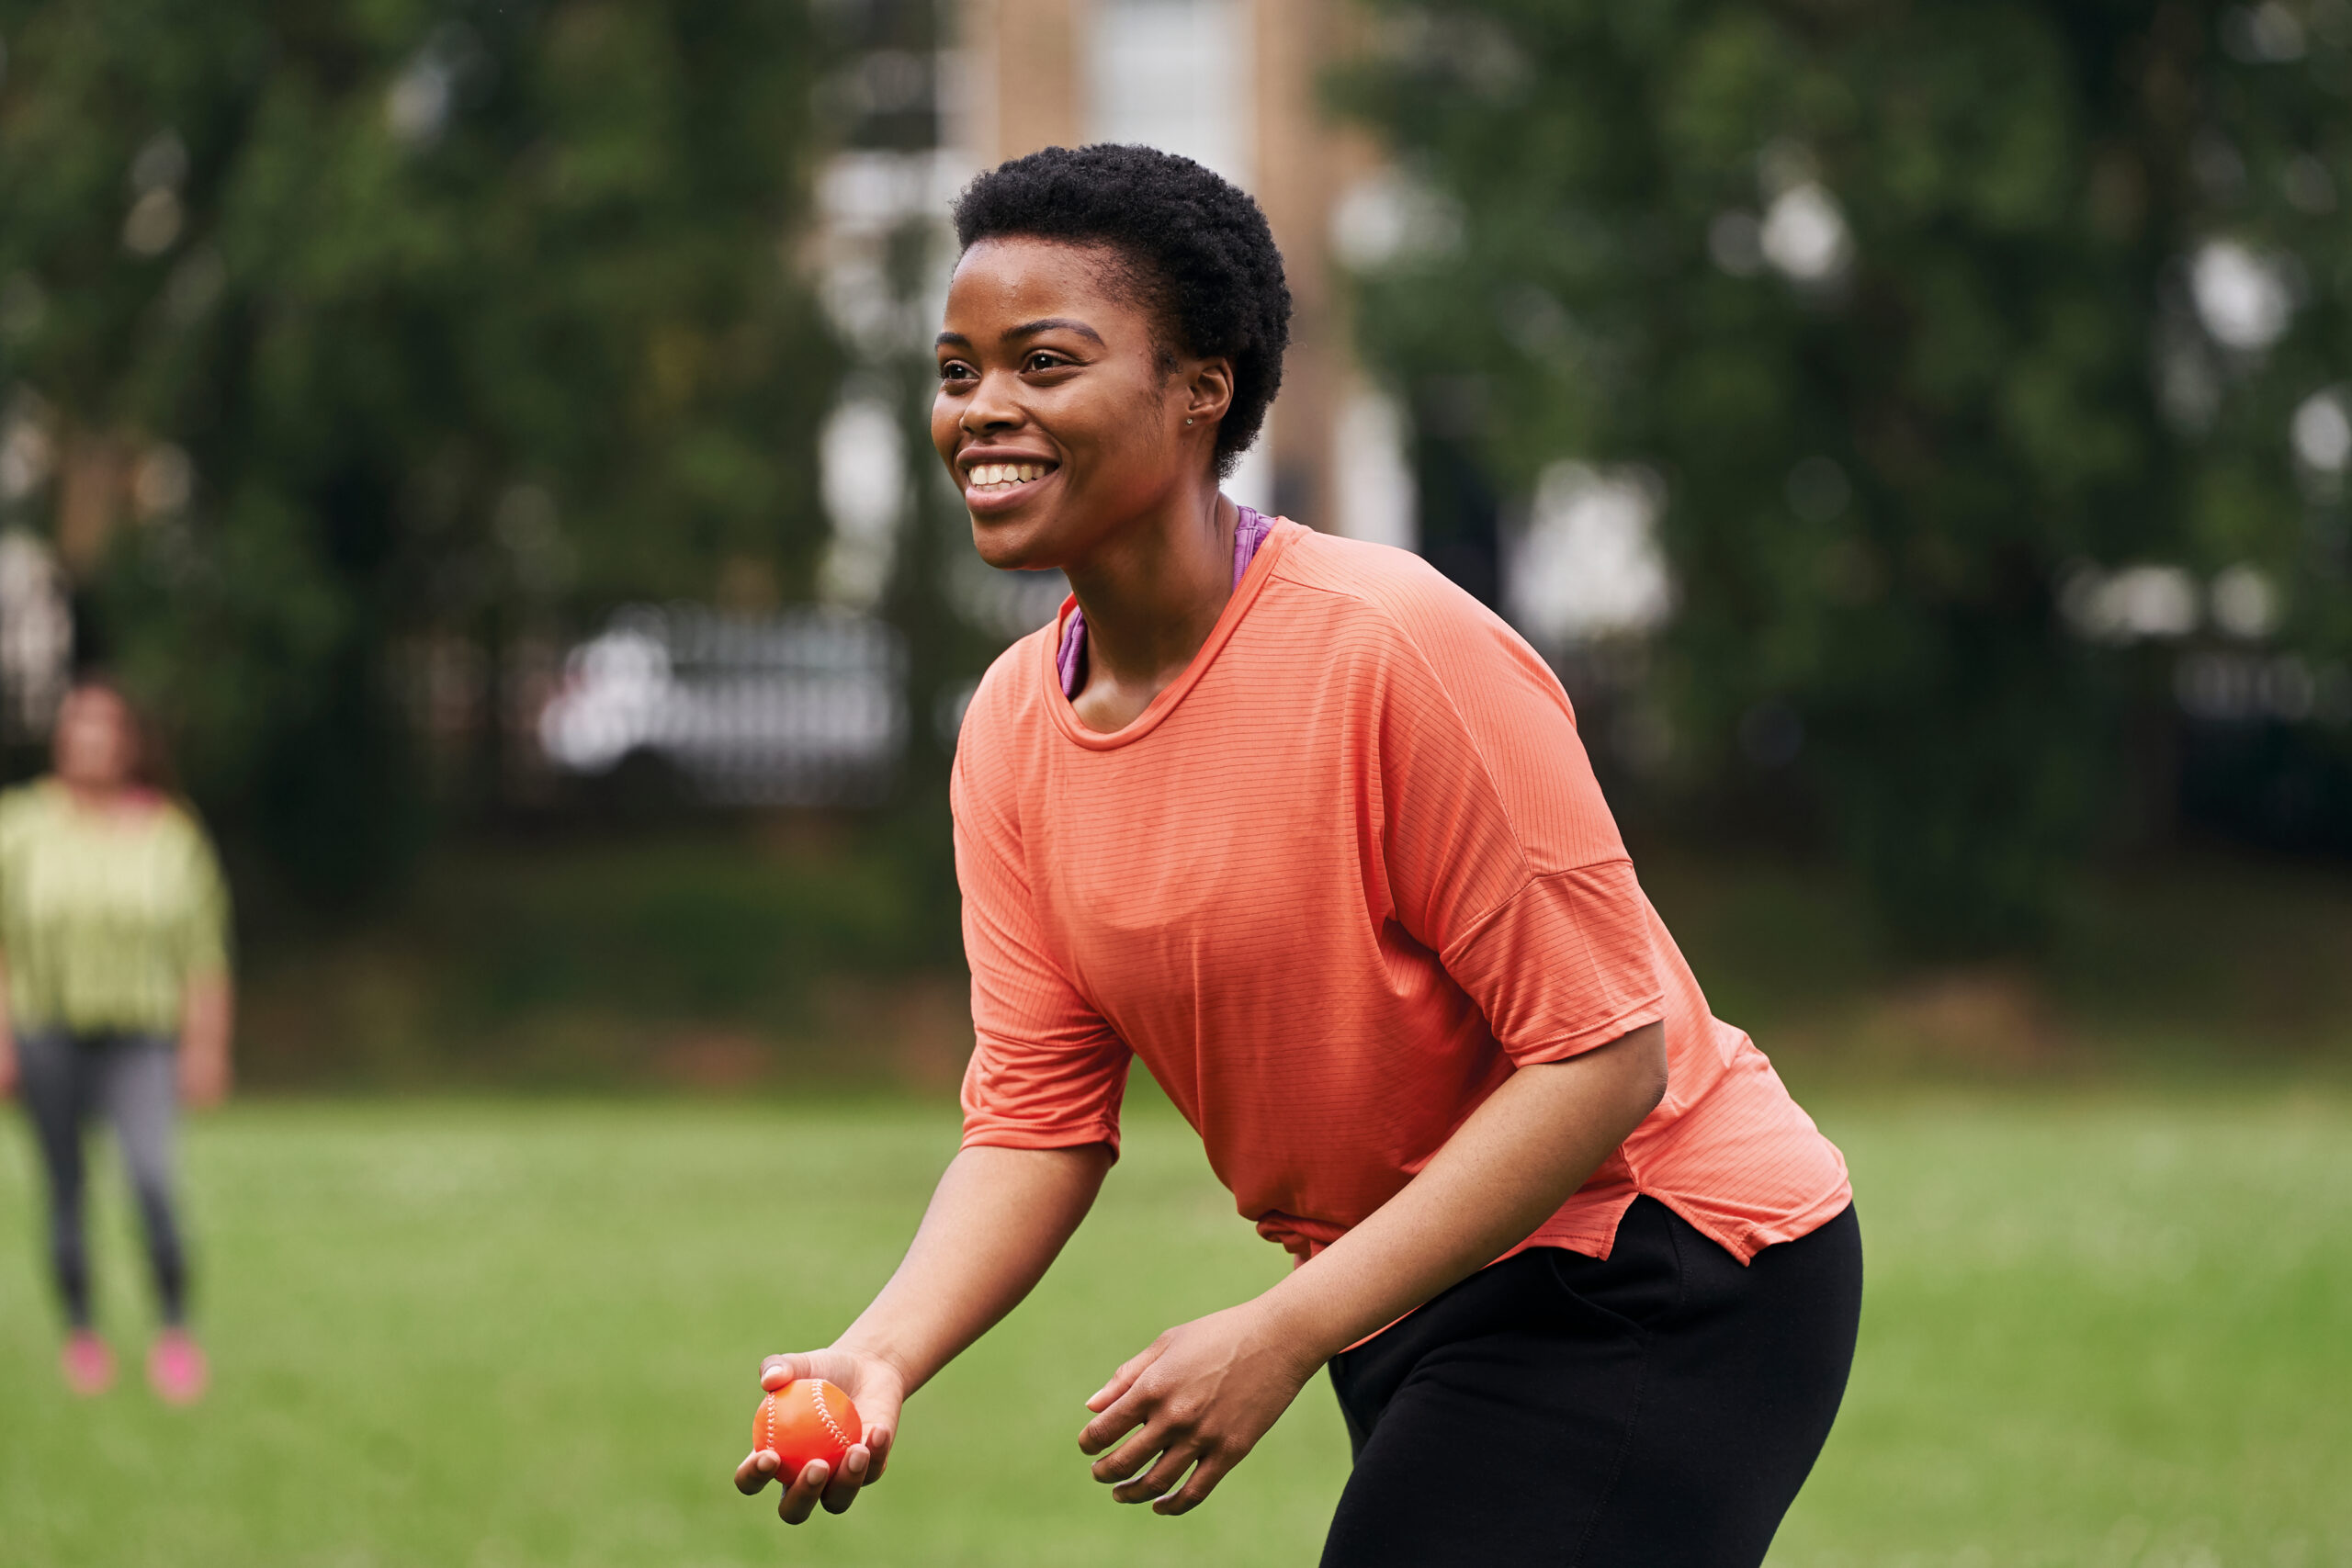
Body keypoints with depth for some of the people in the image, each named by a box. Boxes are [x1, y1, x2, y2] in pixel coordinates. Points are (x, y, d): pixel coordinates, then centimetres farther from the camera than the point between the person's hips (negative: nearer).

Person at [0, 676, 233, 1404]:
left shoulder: (168, 836, 2)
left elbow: (203, 950, 5)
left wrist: (206, 1045, 2)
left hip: (140, 1035, -1)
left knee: (152, 1178, -17)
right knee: (65, 1187, 6)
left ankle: (176, 1330, -6)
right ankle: (80, 1332, 18)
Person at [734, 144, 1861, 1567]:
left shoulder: (1392, 647, -22)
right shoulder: (1011, 729, 0)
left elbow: (1600, 1051, -22)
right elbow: (1038, 1116, 1)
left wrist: (1281, 1336, -25)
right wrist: (888, 1351, -19)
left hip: (1662, 1281, -8)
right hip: (1404, 1297, 8)